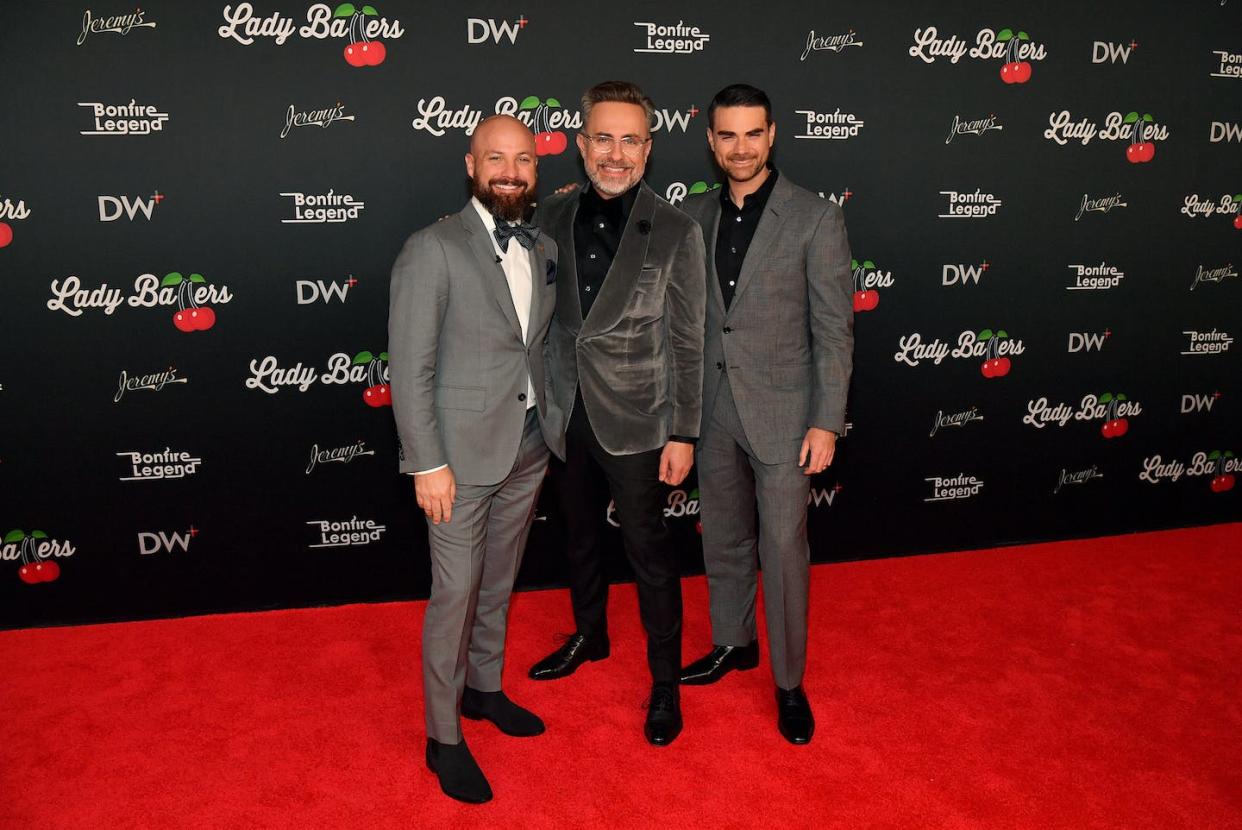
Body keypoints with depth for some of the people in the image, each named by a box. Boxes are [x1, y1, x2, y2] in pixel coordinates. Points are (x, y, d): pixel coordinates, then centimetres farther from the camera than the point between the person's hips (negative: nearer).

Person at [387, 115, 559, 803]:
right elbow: (410, 370, -14)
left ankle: (484, 688, 40)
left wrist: (553, 428, 10)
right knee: (455, 593, 2)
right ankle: (443, 738, 18)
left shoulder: (542, 250, 7)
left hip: (529, 451, 6)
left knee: (498, 583, 20)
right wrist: (428, 464, -17)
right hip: (462, 454, -6)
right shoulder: (433, 250, -13)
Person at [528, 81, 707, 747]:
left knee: (648, 554, 7)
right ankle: (589, 636, 46)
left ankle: (665, 680, 25)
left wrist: (683, 434, -10)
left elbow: (687, 342, -9)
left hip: (634, 423, -4)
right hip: (564, 415, 5)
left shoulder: (675, 232, -10)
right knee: (578, 536, 22)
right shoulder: (552, 218, 0)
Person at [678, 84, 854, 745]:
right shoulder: (694, 216, 5)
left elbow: (833, 329, -8)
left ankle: (789, 682, 19)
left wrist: (826, 421, -12)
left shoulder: (815, 218, -8)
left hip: (781, 413, -4)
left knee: (783, 551, 2)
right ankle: (733, 643, 39)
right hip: (713, 410, 5)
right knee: (723, 540, 18)